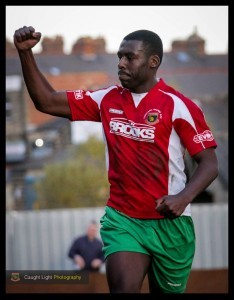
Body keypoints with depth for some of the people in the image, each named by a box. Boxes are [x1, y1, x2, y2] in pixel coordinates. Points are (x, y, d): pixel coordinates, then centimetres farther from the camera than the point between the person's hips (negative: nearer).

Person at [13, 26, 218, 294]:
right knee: (123, 288, -18)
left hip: (170, 222, -2)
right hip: (122, 219, 2)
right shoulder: (107, 100, 4)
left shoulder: (179, 106, -8)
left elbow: (209, 164, -7)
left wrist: (183, 198, -24)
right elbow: (46, 101, 5)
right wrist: (26, 53, -6)